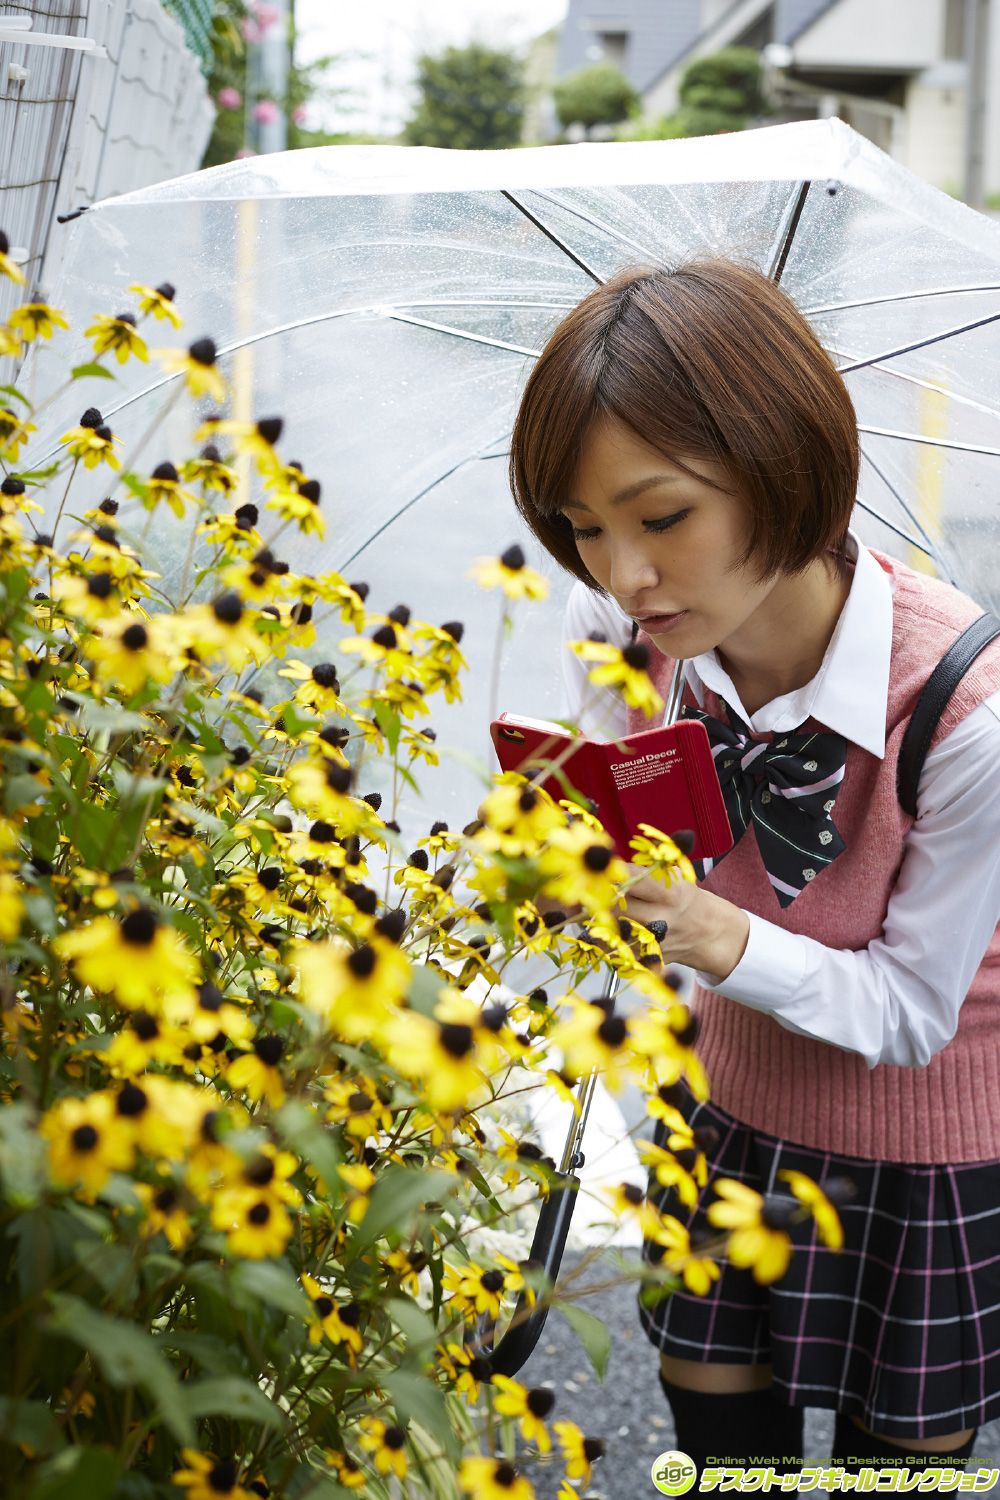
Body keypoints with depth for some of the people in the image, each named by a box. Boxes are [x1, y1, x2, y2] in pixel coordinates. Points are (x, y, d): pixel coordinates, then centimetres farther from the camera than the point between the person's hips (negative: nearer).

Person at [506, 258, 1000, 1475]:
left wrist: (733, 945, -40)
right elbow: (641, 870, -4)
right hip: (740, 1107, 4)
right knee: (714, 1422, 15)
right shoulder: (614, 640, -19)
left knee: (900, 1443, 14)